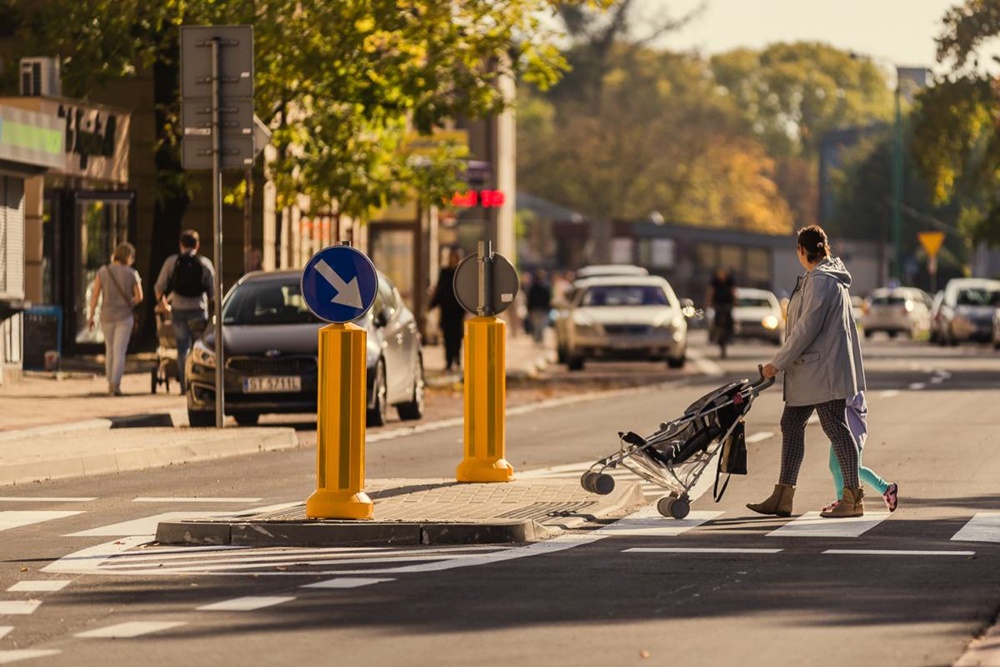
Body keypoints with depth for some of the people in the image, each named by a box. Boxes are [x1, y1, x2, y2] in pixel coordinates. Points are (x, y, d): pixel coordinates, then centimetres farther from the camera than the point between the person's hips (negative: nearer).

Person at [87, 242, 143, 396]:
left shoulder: (103, 272, -3)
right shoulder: (132, 274, -6)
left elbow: (95, 295, -6)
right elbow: (139, 297, -4)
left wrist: (91, 316, 1)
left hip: (107, 316, 2)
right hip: (125, 316, -2)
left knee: (110, 350, 18)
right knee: (120, 351, -4)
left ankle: (110, 383, 22)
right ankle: (115, 384, -15)